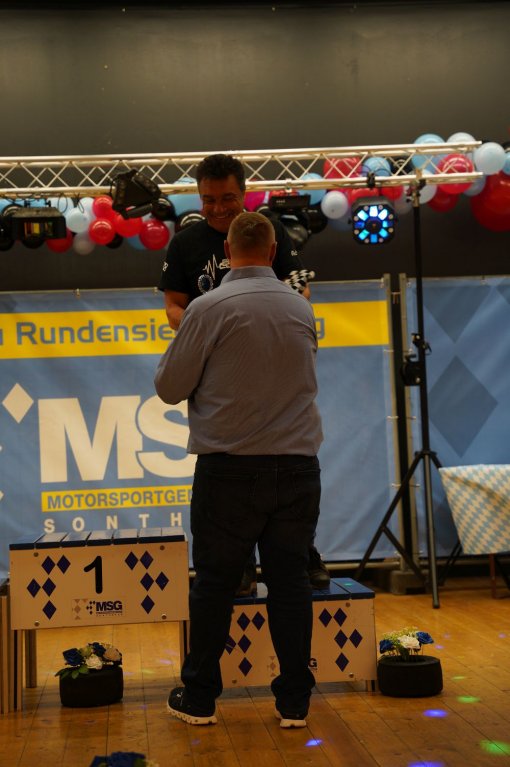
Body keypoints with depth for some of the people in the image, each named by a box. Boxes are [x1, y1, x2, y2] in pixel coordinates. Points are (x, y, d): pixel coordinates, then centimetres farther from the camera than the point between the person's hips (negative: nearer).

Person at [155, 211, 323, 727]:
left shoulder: (208, 309, -9)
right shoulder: (301, 308, 5)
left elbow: (169, 388, -4)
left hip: (230, 466, -3)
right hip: (297, 464, 3)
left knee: (214, 582, 7)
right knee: (290, 580, 8)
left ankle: (199, 698, 17)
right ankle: (294, 701, 13)